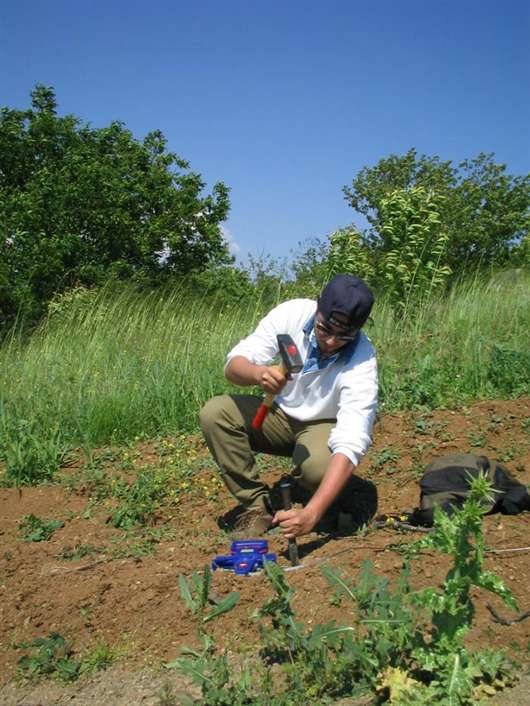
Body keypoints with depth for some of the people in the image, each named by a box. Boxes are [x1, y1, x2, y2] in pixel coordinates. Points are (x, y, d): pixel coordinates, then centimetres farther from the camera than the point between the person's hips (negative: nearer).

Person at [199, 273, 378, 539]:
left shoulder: (361, 362, -31)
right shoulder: (292, 314, -23)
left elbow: (350, 446, -39)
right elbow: (233, 365, -21)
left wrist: (311, 514, -49)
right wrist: (258, 373, -47)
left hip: (325, 426, -3)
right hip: (282, 414, 4)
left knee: (317, 466, -38)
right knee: (214, 413, -22)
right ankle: (258, 505, -10)